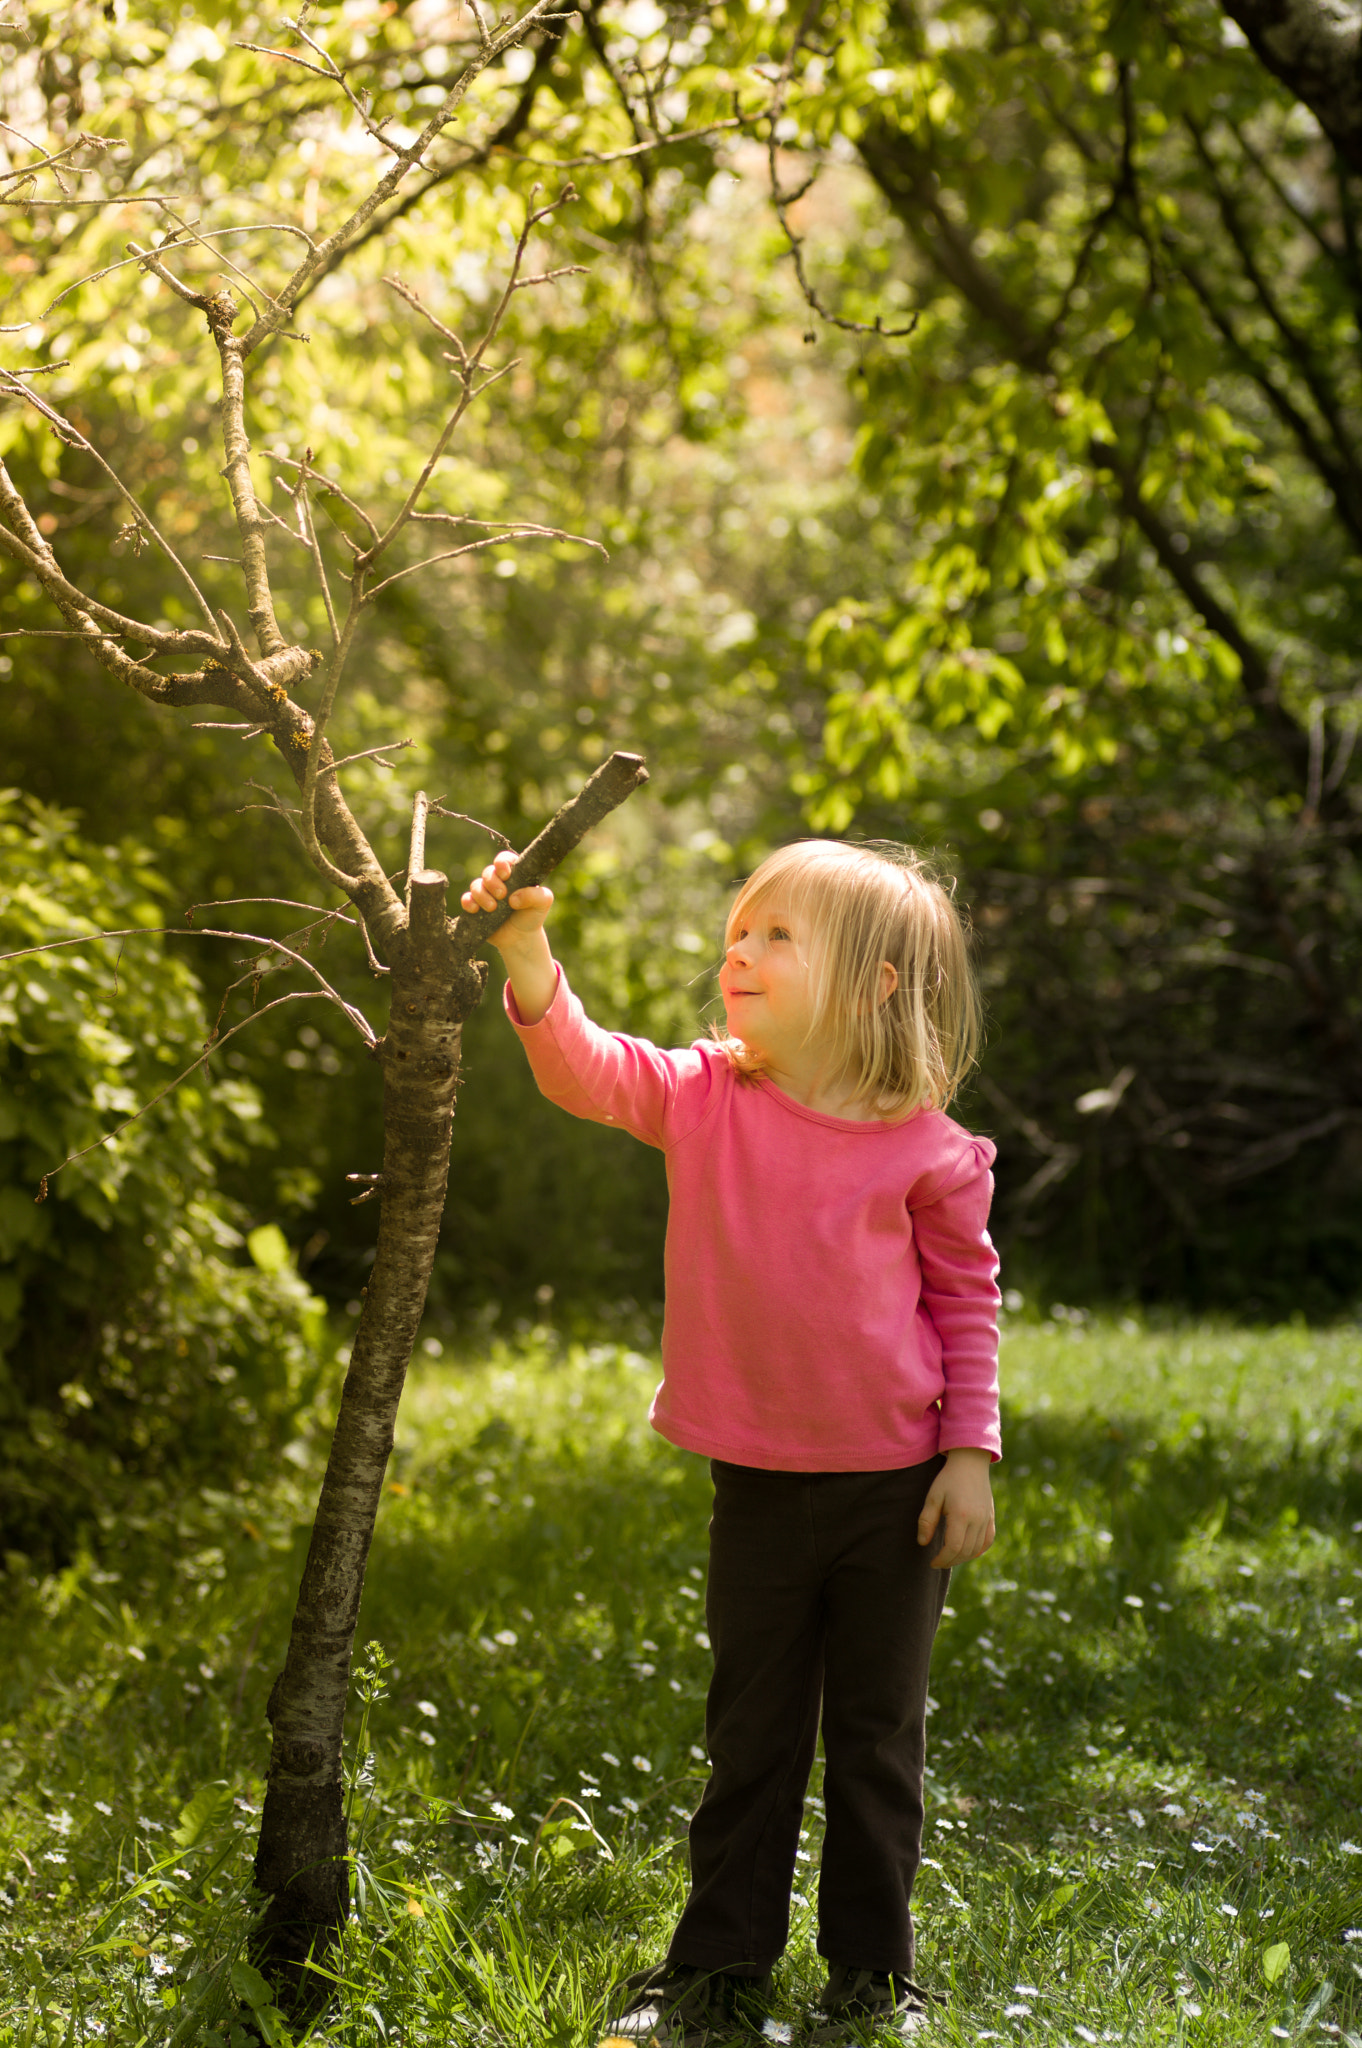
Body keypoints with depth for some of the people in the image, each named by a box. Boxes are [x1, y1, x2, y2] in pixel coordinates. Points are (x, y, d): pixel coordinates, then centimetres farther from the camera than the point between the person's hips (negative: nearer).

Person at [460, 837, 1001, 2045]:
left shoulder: (924, 1149, -10)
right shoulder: (703, 1098, -4)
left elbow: (967, 1295, 0)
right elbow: (586, 1072, -17)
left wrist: (972, 1452, -3)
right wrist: (526, 951, -32)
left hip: (895, 1486, -2)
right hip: (759, 1484, 2)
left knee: (877, 1733, 11)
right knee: (751, 1736, 13)